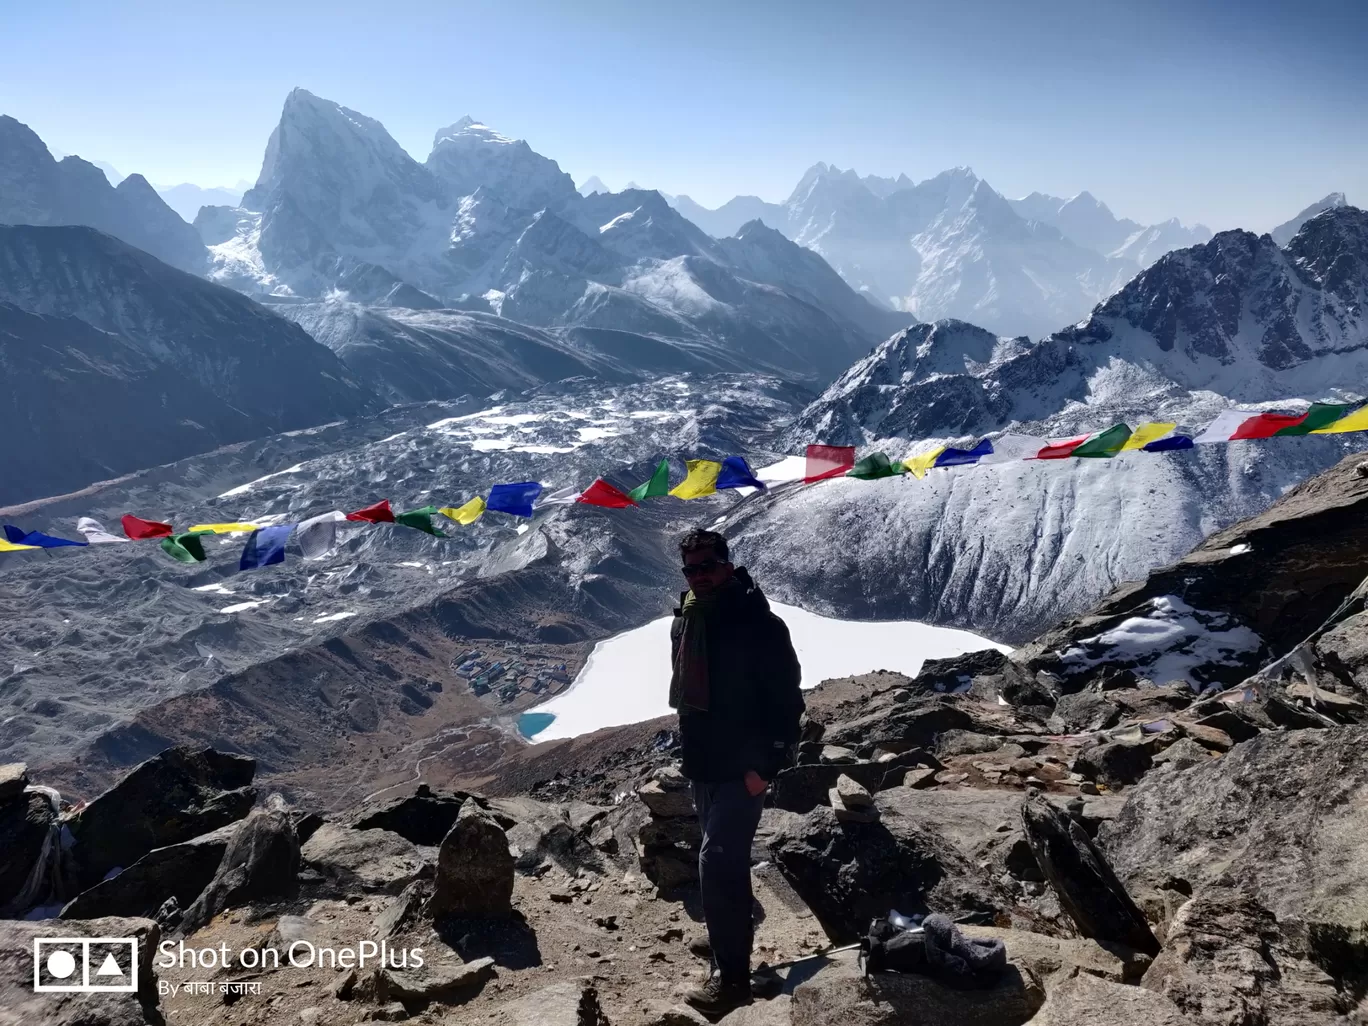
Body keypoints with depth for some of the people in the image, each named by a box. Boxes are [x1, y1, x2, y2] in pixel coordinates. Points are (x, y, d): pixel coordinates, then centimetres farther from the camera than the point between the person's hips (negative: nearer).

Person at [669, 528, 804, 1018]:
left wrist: (766, 764, -20)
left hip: (742, 769, -7)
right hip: (702, 765, 8)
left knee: (717, 863, -11)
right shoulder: (685, 620, 4)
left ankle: (732, 975, 0)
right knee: (728, 862, 21)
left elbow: (786, 699, -18)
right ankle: (734, 940, 39)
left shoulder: (758, 624, -19)